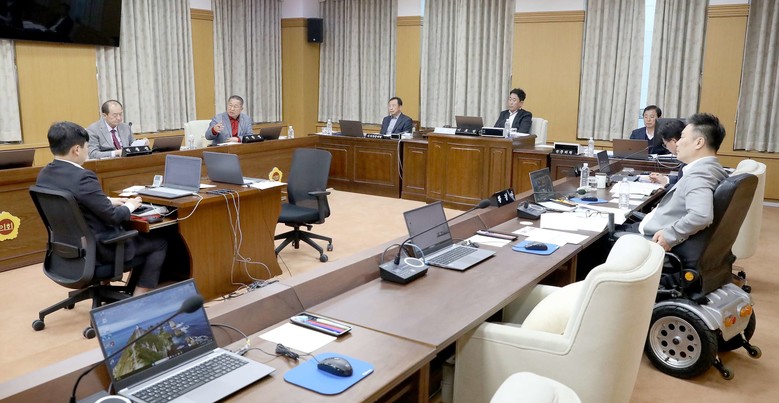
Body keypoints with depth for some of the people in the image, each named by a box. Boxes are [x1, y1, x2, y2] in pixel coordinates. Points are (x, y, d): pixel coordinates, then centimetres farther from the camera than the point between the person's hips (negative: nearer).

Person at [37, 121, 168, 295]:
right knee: (159, 242, 9)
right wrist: (129, 206, -3)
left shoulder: (44, 174, 0)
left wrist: (108, 201, 11)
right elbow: (113, 217, -22)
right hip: (97, 248, -9)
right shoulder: (82, 177, -28)